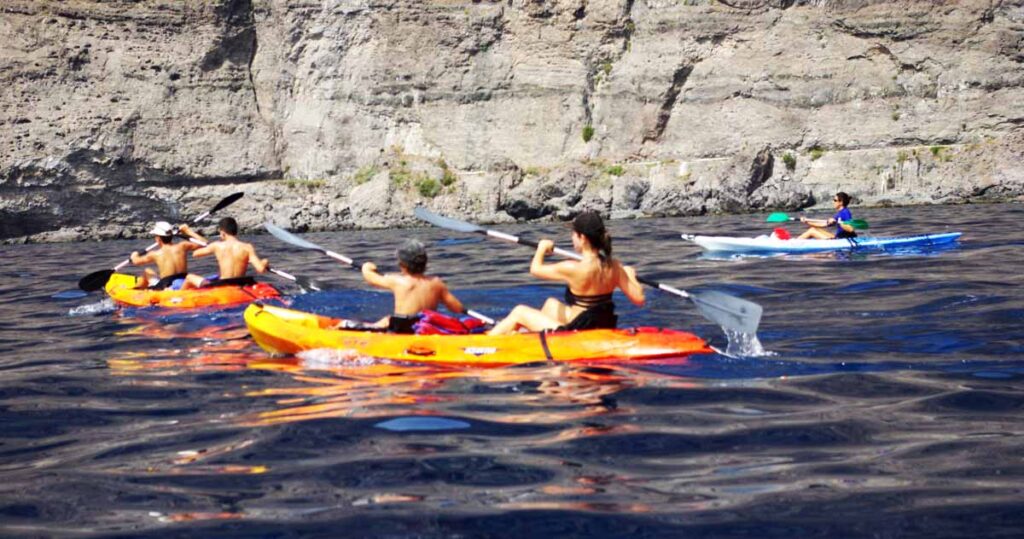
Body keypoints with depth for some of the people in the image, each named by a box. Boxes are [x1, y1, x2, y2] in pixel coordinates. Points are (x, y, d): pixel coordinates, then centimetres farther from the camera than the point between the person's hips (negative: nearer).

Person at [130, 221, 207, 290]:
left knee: (147, 272, 21)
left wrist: (134, 255, 36)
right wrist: (188, 231, 18)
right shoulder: (182, 246, -3)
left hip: (166, 288, -3)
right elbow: (203, 242, 10)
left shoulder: (155, 254, -6)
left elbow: (136, 261, 12)